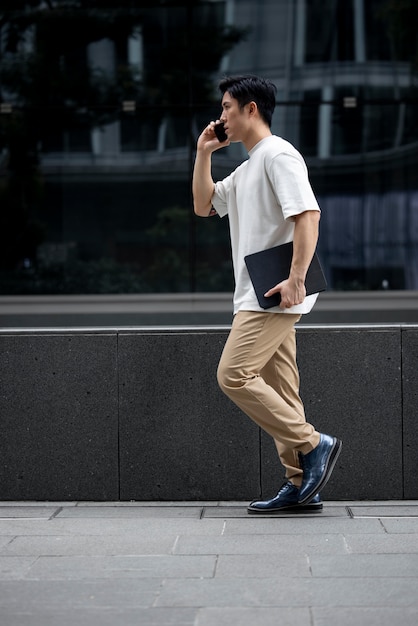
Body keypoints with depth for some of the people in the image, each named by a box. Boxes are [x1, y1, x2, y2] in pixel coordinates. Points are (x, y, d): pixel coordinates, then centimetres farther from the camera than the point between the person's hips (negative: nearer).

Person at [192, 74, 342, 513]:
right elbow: (203, 206, 28)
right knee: (277, 391, 6)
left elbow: (308, 215, -20)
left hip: (274, 294, -10)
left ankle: (313, 445, -10)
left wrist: (296, 279, -26)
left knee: (233, 375, -15)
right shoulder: (246, 169, 23)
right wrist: (203, 154, 18)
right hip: (255, 296, 10)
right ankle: (300, 484, 7)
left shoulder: (278, 154, -9)